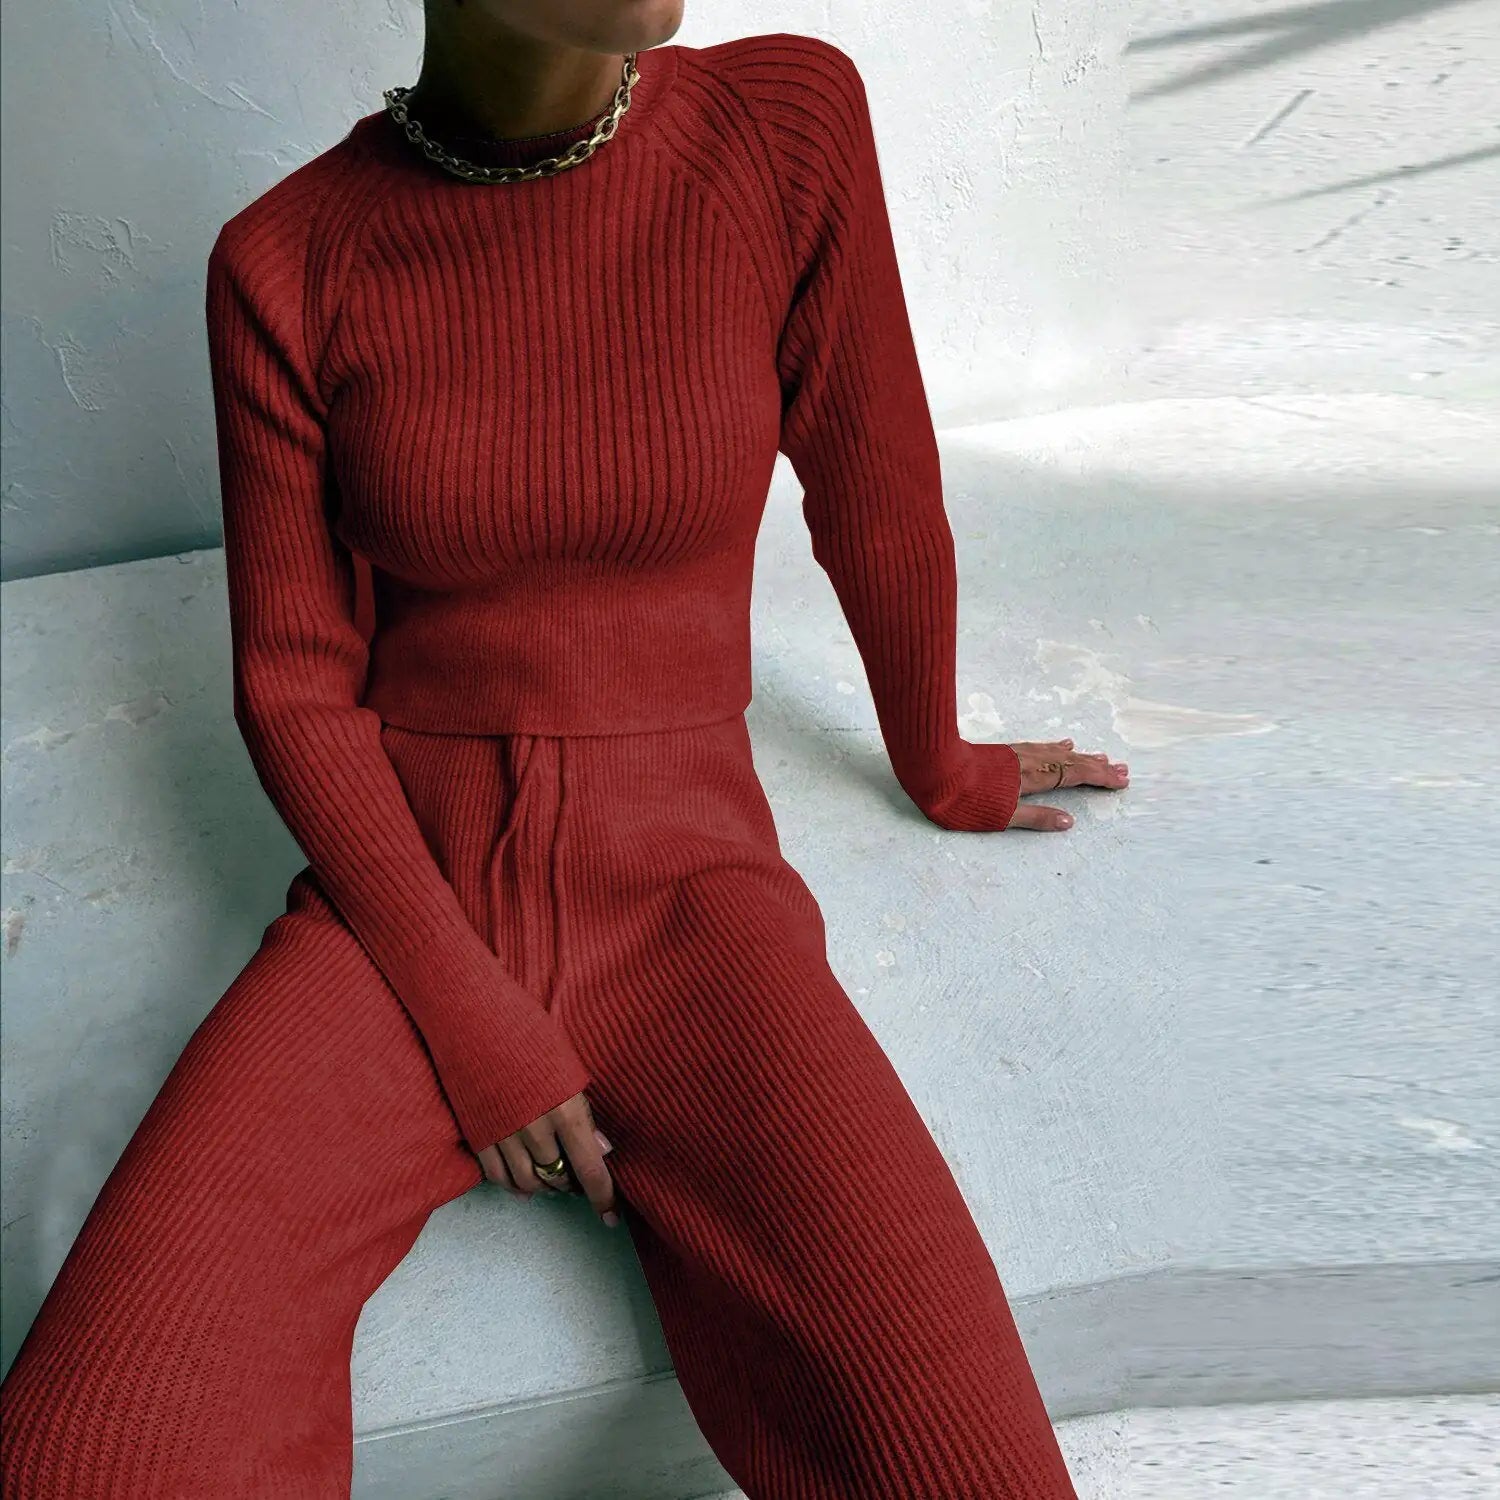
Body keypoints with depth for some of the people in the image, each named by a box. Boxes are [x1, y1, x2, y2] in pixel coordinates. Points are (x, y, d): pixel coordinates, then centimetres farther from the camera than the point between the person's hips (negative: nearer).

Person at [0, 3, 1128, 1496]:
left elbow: (878, 502, 5)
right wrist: (474, 1027, -10)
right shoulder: (286, 259, -6)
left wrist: (941, 769, 19)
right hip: (404, 896, 1)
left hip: (680, 890, 0)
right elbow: (294, 691, -2)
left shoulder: (785, 122, -7)